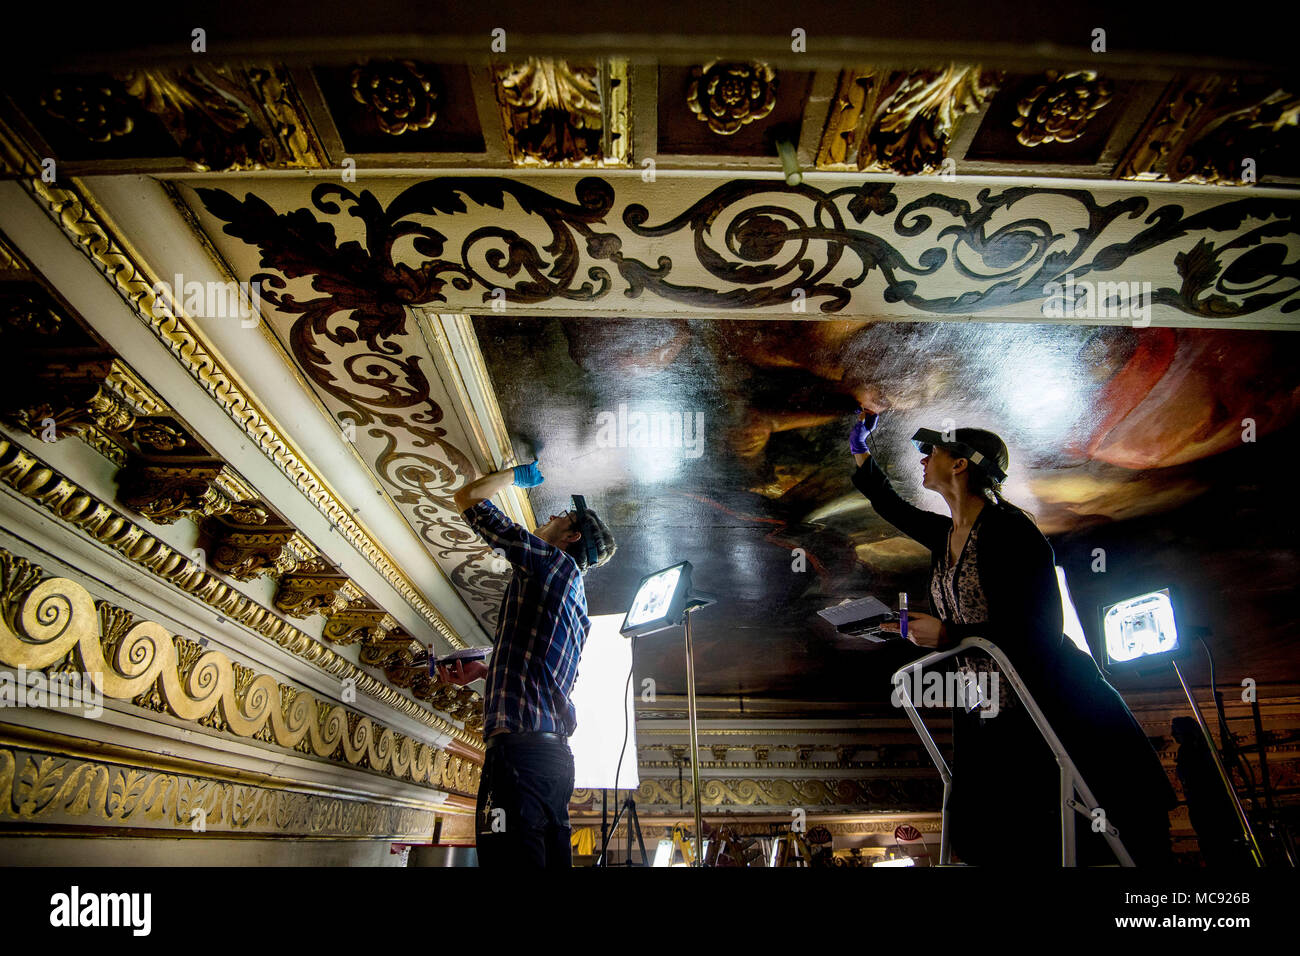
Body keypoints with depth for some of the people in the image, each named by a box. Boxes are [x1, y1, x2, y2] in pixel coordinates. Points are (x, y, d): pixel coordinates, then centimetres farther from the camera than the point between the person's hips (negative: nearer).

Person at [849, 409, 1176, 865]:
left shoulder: (1007, 527, -15)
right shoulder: (945, 535, 8)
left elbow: (1043, 630, -20)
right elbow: (891, 506, 28)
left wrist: (949, 635, -25)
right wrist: (859, 450, 29)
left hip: (1054, 709, -8)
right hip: (985, 716, 8)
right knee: (979, 840, 7)